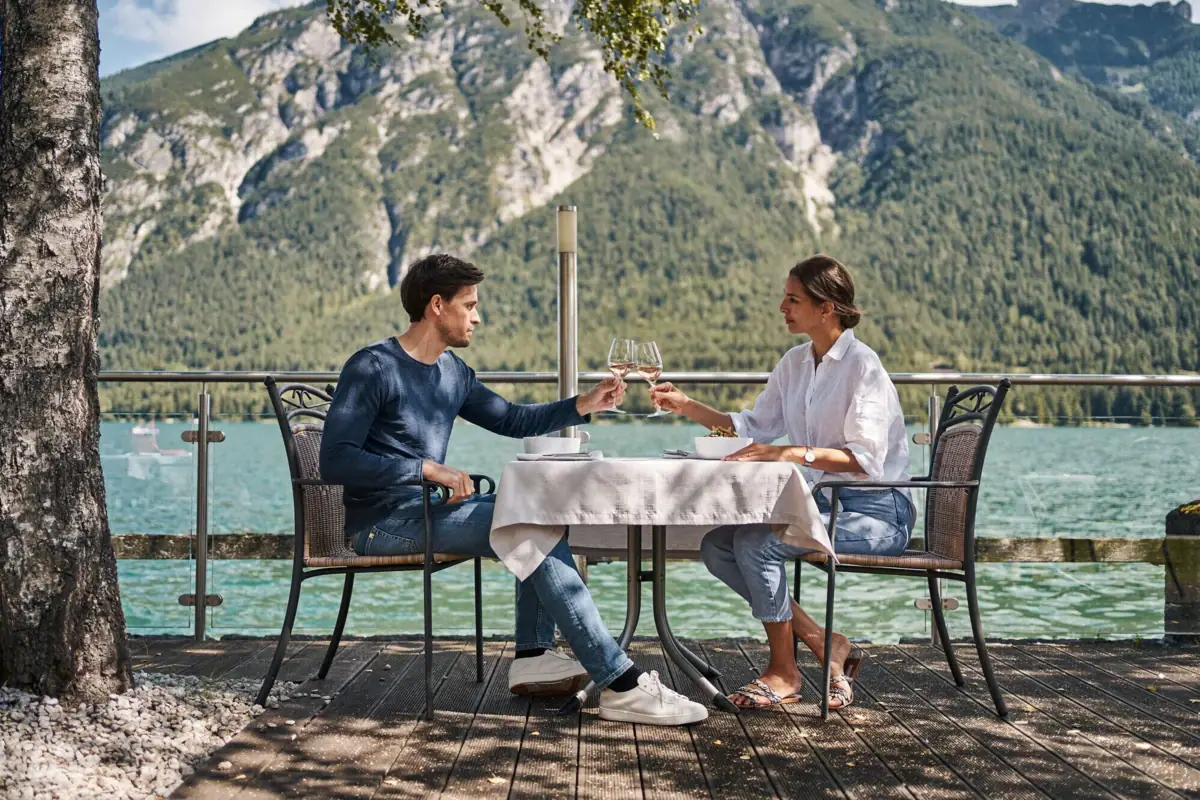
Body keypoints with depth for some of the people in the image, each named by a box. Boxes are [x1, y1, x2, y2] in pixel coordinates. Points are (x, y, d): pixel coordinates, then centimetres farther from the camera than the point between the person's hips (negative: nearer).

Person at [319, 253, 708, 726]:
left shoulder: (453, 372, 14)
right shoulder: (372, 368, -12)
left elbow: (513, 421, 23)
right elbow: (335, 461, -21)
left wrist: (583, 405, 9)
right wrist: (427, 469, -26)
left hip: (424, 510, 9)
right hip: (383, 524, -9)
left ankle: (533, 654, -5)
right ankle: (620, 684, -23)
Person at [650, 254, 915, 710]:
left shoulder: (862, 365, -14)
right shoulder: (794, 363, 11)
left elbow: (864, 458, -21)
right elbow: (754, 426, 16)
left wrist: (790, 453, -31)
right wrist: (686, 407, 6)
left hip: (876, 512, -8)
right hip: (823, 502, 8)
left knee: (756, 543, -27)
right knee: (716, 545, -10)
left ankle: (784, 672, -8)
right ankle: (823, 644, -4)